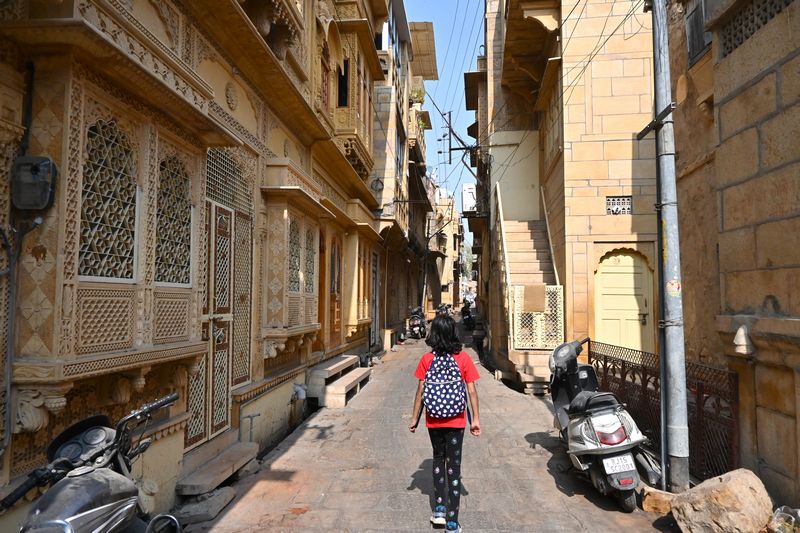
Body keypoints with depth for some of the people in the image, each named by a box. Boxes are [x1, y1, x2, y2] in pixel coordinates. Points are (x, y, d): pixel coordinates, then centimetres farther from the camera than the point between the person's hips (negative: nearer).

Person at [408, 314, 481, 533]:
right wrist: (476, 419, 1)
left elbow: (421, 391, -4)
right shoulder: (463, 358, -8)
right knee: (454, 465, 7)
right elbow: (471, 391, -7)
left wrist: (414, 418, 5)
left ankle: (439, 509, 21)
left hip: (434, 421, 1)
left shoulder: (427, 359, -7)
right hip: (456, 421, -1)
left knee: (438, 458, 22)